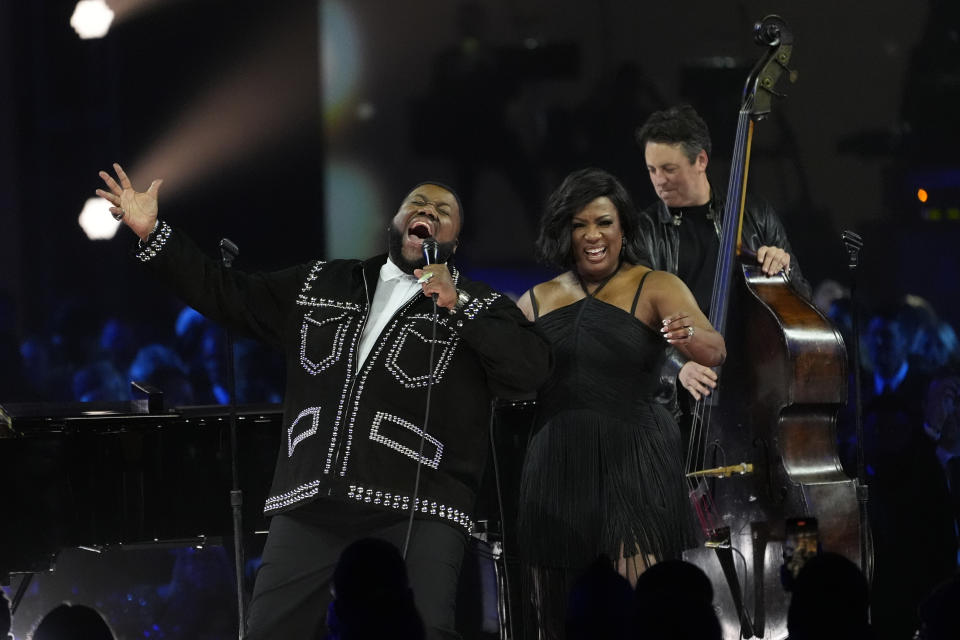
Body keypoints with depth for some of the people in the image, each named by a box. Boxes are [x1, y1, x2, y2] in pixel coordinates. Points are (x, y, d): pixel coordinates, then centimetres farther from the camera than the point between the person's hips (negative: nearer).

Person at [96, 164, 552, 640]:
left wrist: (457, 306, -11)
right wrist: (152, 234, 16)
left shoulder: (480, 309, 10)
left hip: (417, 512, -4)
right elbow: (224, 294, 22)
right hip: (308, 508, 4)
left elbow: (531, 369, -6)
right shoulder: (320, 287, 22)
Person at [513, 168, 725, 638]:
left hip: (634, 466, -4)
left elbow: (714, 352, -16)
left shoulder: (656, 289, -2)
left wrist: (693, 337, -39)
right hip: (558, 470, 4)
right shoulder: (538, 301, 11)